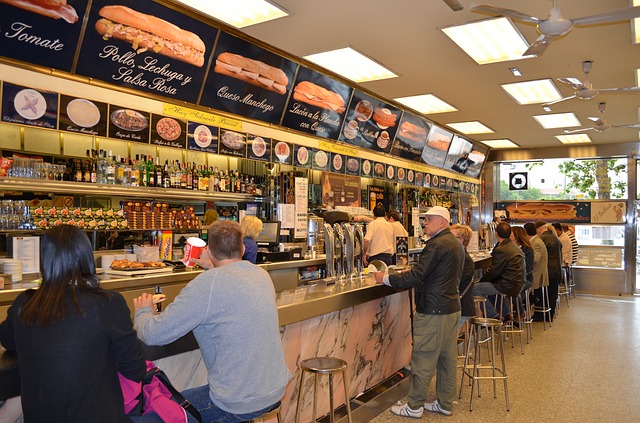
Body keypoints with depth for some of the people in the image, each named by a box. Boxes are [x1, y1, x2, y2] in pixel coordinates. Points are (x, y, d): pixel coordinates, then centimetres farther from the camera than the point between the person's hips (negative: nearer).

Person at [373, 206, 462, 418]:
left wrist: (386, 279, -12)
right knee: (447, 358, 15)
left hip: (433, 311, -10)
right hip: (452, 307, 10)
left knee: (423, 359, 1)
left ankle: (414, 406, 11)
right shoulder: (456, 244, 12)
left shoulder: (436, 244, -18)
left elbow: (416, 276, -21)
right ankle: (445, 403, 25)